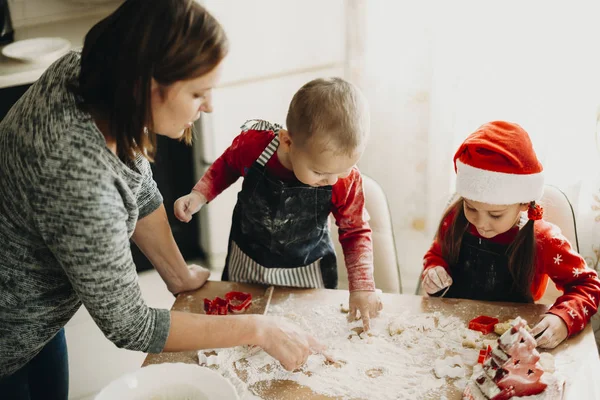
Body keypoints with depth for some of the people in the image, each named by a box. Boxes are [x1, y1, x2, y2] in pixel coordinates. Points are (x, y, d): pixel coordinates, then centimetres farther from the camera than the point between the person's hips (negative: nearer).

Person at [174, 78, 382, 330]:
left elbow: (356, 233, -12)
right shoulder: (253, 144, -29)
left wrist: (362, 288, -21)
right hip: (244, 264, 1)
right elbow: (225, 167, -5)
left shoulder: (346, 180, -28)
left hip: (306, 274, -1)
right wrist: (199, 196, -18)